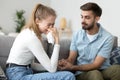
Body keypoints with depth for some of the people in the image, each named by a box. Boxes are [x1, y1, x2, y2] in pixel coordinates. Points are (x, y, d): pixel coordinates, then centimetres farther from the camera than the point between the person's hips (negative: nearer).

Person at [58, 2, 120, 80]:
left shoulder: (107, 37, -12)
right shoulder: (77, 35, 1)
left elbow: (96, 65, -16)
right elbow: (71, 59, 1)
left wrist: (72, 67, -27)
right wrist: (65, 63, -25)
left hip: (102, 71, 0)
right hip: (82, 72, 1)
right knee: (94, 74, -36)